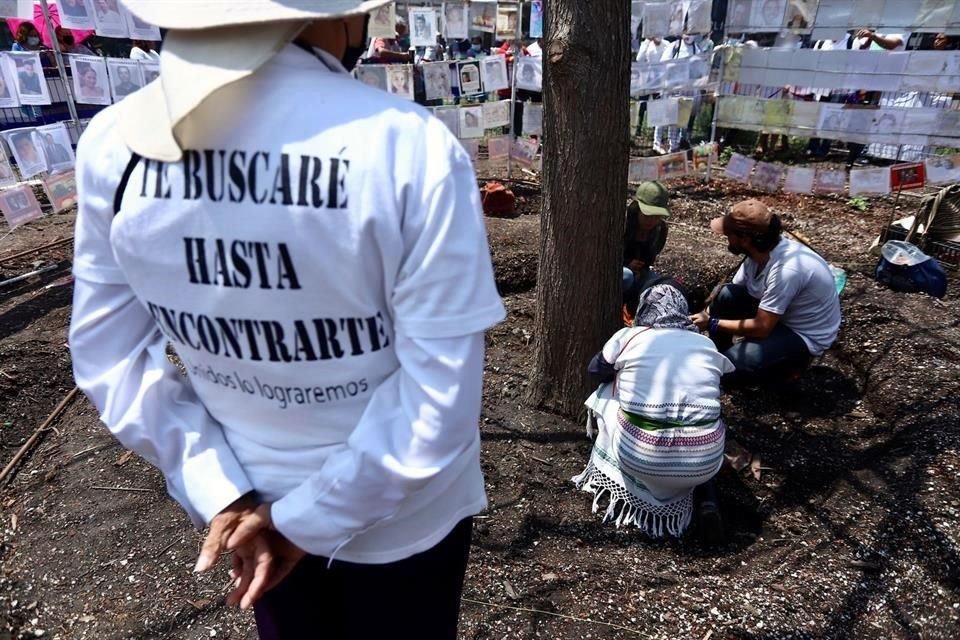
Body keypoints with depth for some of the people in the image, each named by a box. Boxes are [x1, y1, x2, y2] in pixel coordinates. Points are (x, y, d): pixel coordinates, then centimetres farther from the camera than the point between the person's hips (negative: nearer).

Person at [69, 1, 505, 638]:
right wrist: (310, 519, -14)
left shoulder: (115, 144, -14)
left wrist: (220, 495, -5)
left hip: (251, 497, 4)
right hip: (406, 515, -3)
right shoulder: (410, 146, -28)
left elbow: (111, 360, -7)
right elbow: (440, 397, -26)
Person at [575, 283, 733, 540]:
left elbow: (595, 372, 21)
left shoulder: (628, 337, 5)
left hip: (641, 456, -1)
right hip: (704, 461, 2)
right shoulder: (707, 345, 13)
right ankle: (708, 499, 14)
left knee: (607, 393, 23)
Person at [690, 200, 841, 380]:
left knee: (733, 362, -23)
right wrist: (706, 314, -15)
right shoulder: (758, 252, -10)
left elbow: (761, 328, -30)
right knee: (726, 296, -14)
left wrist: (712, 323, -23)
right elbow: (732, 297, -1)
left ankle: (795, 358, 5)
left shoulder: (786, 269, -35)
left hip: (806, 336, -7)